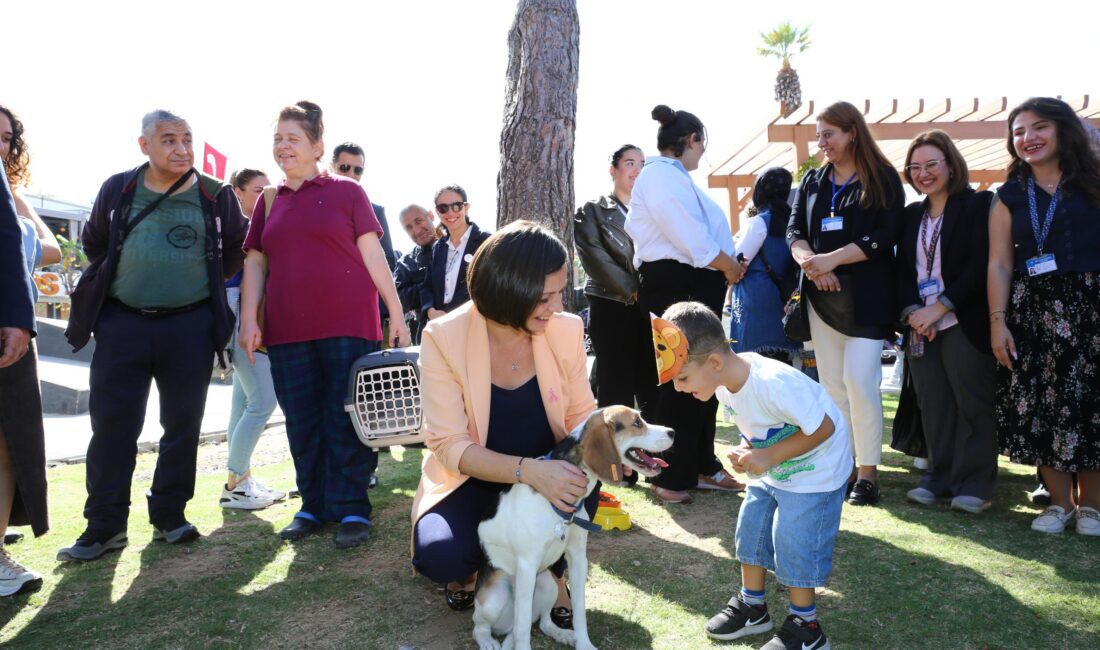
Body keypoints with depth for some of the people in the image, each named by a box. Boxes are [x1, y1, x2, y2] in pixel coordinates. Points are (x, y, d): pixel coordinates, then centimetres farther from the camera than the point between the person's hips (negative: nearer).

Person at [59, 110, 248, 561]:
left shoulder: (217, 197, 2)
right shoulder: (117, 190, 6)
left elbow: (235, 252, 13)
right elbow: (94, 245, 19)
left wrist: (205, 284, 8)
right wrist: (113, 285, 13)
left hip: (190, 325, 0)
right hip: (122, 323, 1)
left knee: (182, 424, 6)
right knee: (111, 425, 0)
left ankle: (169, 515, 20)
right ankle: (104, 525, 10)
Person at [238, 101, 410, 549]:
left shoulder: (347, 192, 5)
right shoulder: (269, 201, 16)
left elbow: (373, 255, 2)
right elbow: (255, 262, 13)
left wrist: (397, 315, -3)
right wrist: (249, 321, 2)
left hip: (347, 326, -4)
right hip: (287, 329, 4)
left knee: (346, 421, -2)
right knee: (302, 424, 8)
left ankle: (352, 510, 6)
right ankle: (314, 507, 20)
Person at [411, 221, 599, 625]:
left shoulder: (566, 329, -12)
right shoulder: (444, 337, -22)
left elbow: (580, 413, -1)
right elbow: (449, 446, -24)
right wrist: (529, 470, -40)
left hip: (546, 472, 2)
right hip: (472, 477, -2)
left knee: (584, 476, -31)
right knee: (440, 555, -30)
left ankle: (551, 571, 1)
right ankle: (468, 568, 11)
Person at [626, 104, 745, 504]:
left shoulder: (674, 177, 19)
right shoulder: (661, 175, -13)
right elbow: (693, 238, -20)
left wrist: (725, 268, 5)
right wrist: (729, 266, -8)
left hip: (698, 287, 10)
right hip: (674, 287, -10)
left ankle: (701, 467, 25)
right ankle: (668, 477, 9)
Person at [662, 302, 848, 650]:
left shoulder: (772, 383, -38)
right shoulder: (725, 382, -11)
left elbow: (823, 427, -28)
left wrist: (768, 457, -28)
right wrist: (748, 449, -13)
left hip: (814, 473, -8)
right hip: (772, 468, 8)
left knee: (793, 546, -4)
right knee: (751, 531, 13)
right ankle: (752, 607, 32)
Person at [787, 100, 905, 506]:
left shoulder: (883, 180, 0)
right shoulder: (812, 181, 14)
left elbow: (883, 236, -11)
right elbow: (794, 231, 6)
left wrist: (831, 259, -17)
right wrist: (811, 263, -13)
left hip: (866, 295, -5)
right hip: (821, 296, 5)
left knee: (859, 379, -12)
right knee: (831, 382, 6)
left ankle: (867, 471, -1)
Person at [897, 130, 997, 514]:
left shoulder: (977, 205, -2)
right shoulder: (911, 216, 15)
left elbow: (980, 265, -11)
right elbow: (903, 270, 11)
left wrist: (939, 308, -15)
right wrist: (912, 312, -6)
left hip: (964, 323, -5)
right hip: (921, 327, 5)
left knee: (972, 405, 1)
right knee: (933, 407, 7)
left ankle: (975, 483, 10)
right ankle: (940, 476, 17)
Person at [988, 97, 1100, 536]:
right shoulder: (1009, 197, 10)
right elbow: (999, 264, 6)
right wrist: (997, 321, -2)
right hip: (1032, 312, 2)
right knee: (1039, 406, 1)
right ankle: (1059, 501, 15)